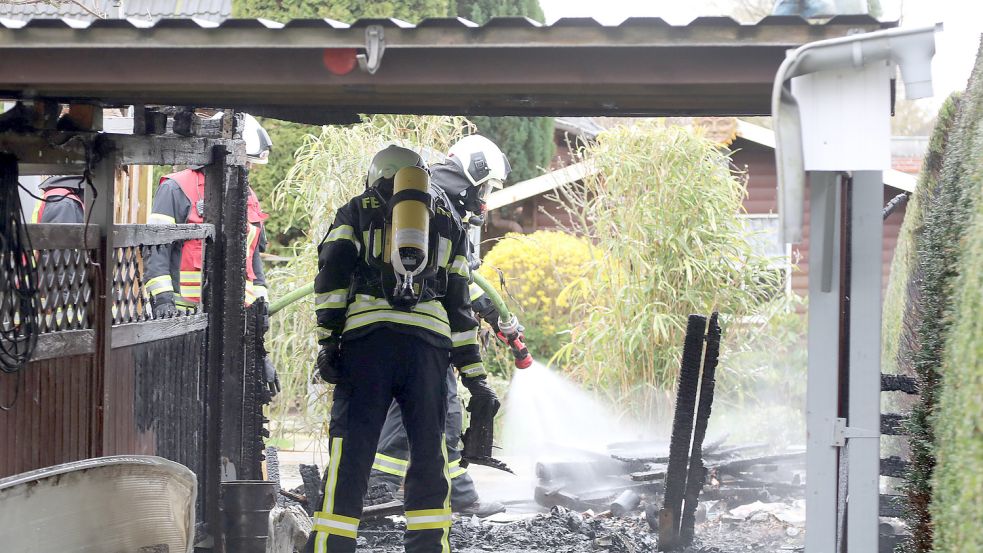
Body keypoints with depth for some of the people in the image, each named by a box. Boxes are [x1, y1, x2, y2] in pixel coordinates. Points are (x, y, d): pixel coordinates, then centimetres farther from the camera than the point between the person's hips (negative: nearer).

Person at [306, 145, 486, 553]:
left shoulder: (355, 213, 20)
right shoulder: (447, 223, 25)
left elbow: (333, 274, 3)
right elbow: (460, 305, 19)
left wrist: (327, 341, -2)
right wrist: (474, 374, 17)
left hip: (365, 338, -1)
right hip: (428, 342, 1)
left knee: (349, 454, -3)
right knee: (429, 454, 9)